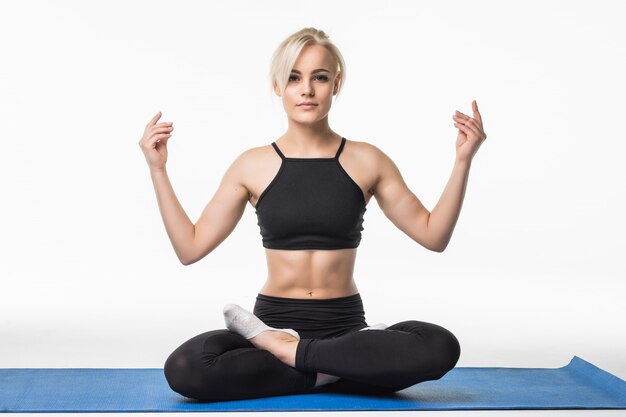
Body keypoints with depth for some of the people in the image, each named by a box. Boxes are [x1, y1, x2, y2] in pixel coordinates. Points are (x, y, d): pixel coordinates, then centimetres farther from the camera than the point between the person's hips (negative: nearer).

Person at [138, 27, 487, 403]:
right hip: (273, 321, 0)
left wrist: (463, 161, -5)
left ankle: (288, 351, -15)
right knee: (183, 369, -31)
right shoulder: (253, 166, 2)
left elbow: (434, 235, 5)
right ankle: (334, 367, -14)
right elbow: (191, 248, 3)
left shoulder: (366, 160, 2)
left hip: (346, 325, 1)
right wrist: (158, 169, -2)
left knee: (441, 347, -29)